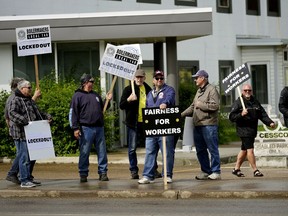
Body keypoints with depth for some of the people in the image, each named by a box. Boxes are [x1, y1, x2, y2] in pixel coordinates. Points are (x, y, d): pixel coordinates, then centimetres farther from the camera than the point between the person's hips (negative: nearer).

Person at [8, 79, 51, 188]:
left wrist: (47, 116, 12)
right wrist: (25, 121, -35)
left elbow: (38, 113, 31)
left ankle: (29, 178, 25)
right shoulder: (15, 101, -9)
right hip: (21, 135, -9)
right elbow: (12, 114, -24)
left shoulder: (30, 101, 20)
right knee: (24, 157, -9)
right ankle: (24, 181, -6)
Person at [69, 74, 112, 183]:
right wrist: (75, 128, -12)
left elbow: (102, 108, 27)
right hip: (86, 128, -5)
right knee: (84, 152, -1)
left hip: (99, 128, 5)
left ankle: (103, 172, 9)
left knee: (102, 152, 4)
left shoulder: (96, 95, 18)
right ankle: (83, 174, 6)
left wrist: (107, 101, 10)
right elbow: (73, 113, -5)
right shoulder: (78, 96, -1)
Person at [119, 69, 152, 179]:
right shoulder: (128, 89, -1)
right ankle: (134, 171, 7)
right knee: (132, 148, -1)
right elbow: (121, 106, -4)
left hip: (146, 122, 3)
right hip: (133, 123, -3)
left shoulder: (148, 89, 10)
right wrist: (129, 100, -22)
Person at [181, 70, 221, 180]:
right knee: (200, 150, 11)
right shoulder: (199, 91, 21)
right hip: (198, 125, 9)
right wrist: (181, 114, 16)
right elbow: (192, 107, 26)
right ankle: (205, 171, 19)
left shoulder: (212, 90, -7)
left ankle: (216, 172, 0)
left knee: (212, 149, -4)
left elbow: (215, 106, -19)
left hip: (209, 125, -9)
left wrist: (200, 105, -11)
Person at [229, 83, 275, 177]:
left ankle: (236, 169, 24)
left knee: (244, 150, 14)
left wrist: (270, 122, 0)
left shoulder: (255, 102, 13)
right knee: (250, 149, -12)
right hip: (243, 129, -7)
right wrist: (241, 114, -25)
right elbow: (231, 117, -10)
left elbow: (263, 115, 14)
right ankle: (255, 170, -9)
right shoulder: (238, 103, -6)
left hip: (253, 130, 7)